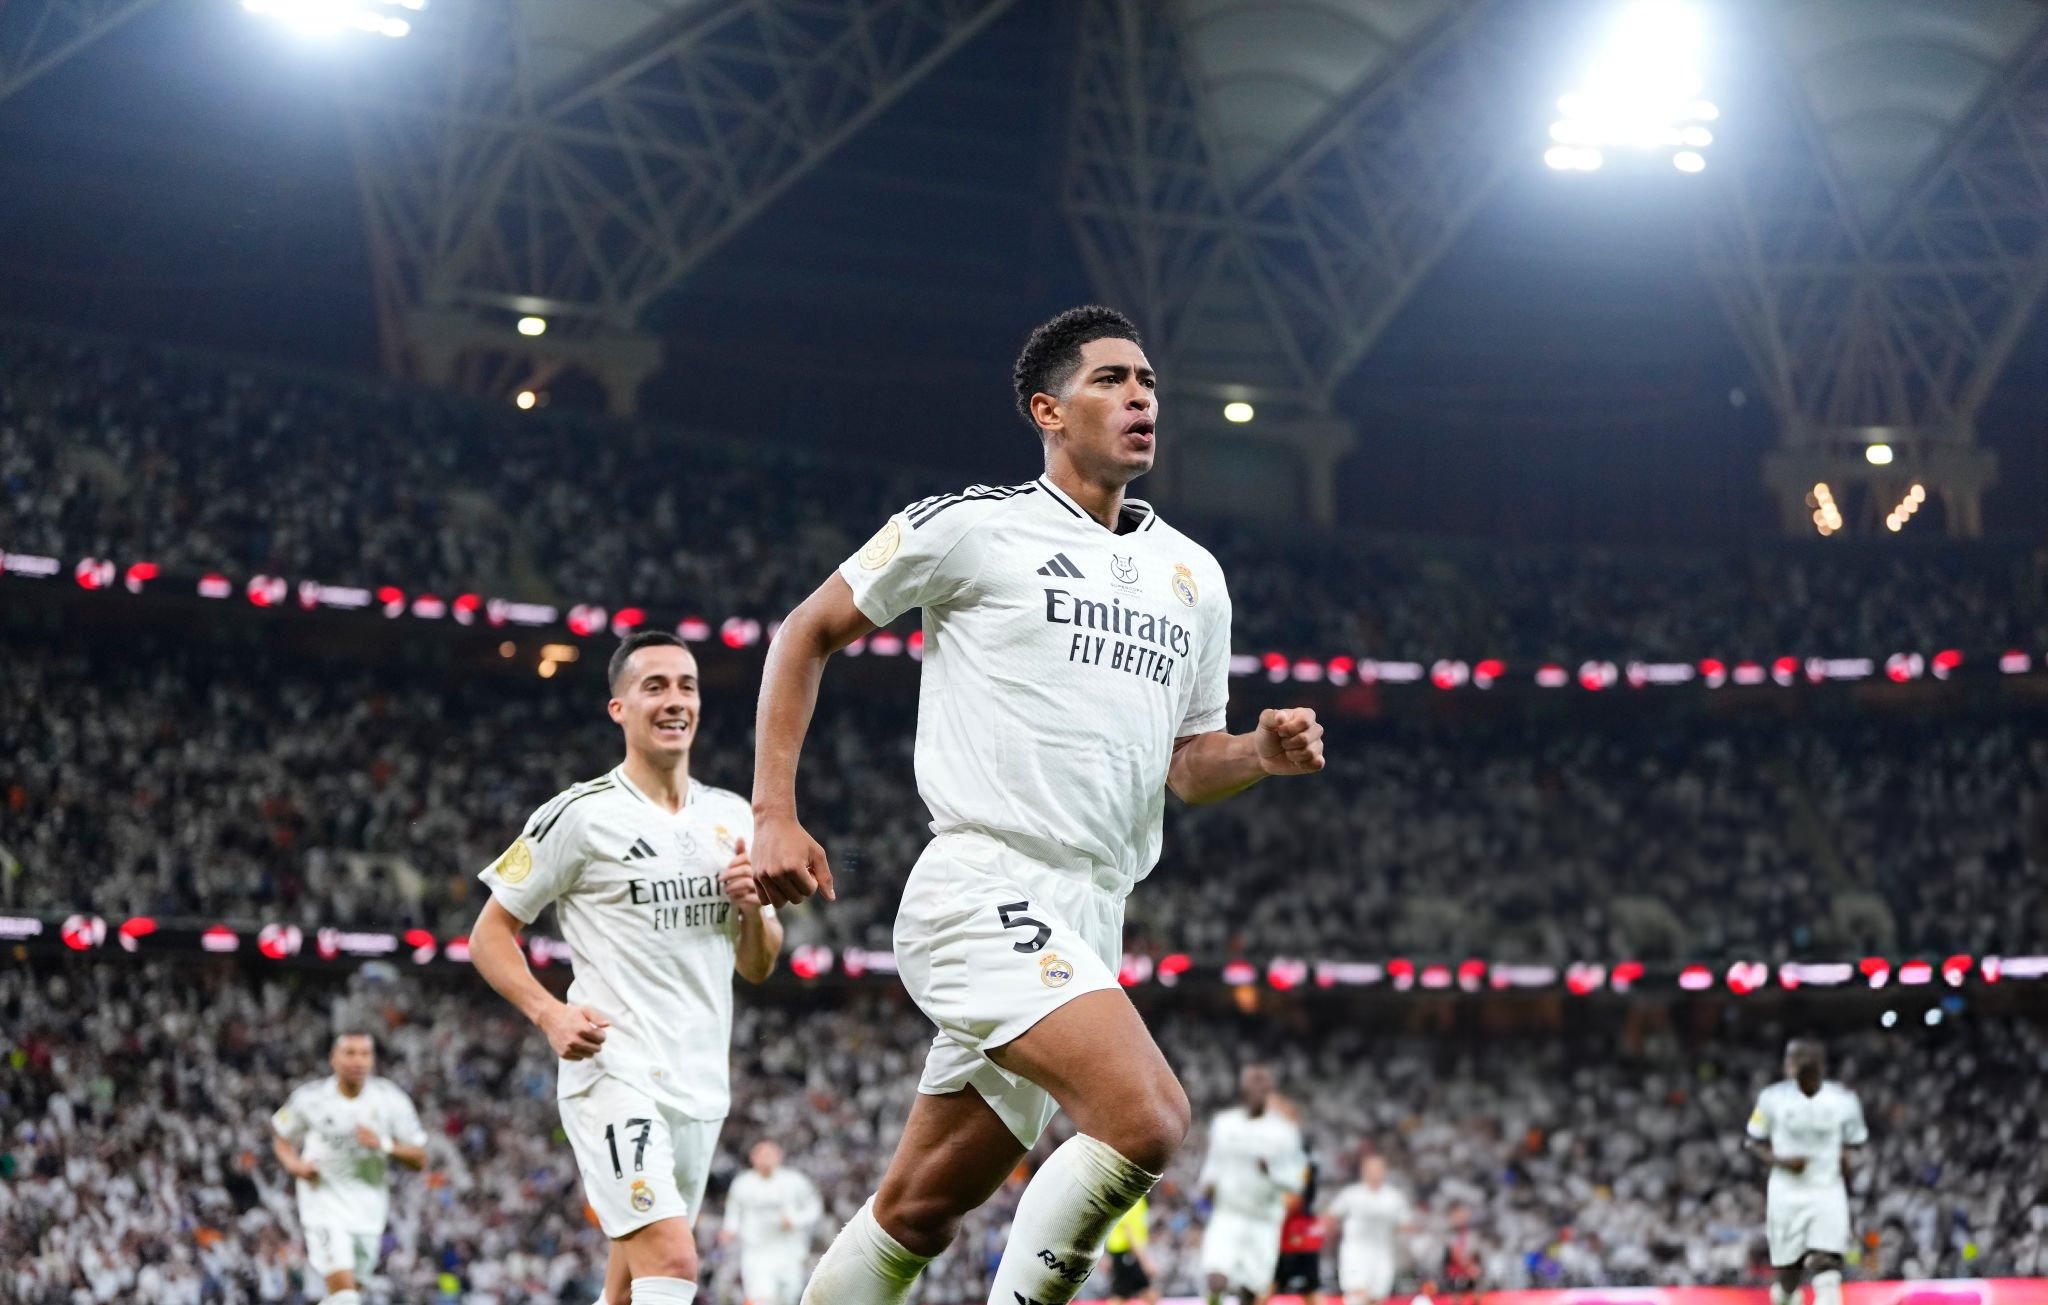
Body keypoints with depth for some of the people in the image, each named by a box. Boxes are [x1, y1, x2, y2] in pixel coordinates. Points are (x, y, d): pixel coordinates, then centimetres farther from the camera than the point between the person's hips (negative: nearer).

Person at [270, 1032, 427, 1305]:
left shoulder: (391, 1100, -5)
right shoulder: (309, 1098, -7)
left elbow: (419, 1160, -2)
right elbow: (280, 1136, 12)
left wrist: (384, 1145, -20)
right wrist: (294, 1164, -8)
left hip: (368, 1209, 3)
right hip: (324, 1205, -3)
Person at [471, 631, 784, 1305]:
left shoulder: (732, 816, 13)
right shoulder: (579, 815, -5)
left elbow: (757, 966, 20)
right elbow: (490, 933, 0)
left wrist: (755, 908, -2)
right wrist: (551, 1014, -16)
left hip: (701, 1087, 7)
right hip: (613, 1072, -6)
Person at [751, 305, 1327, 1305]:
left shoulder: (1192, 574, 17)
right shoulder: (972, 526, -1)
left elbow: (1185, 764, 22)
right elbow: (807, 634, 6)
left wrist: (1263, 753, -1)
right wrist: (775, 815, -2)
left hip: (1088, 922, 7)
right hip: (988, 890, -7)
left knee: (919, 1213, 11)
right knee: (1147, 1118, -26)